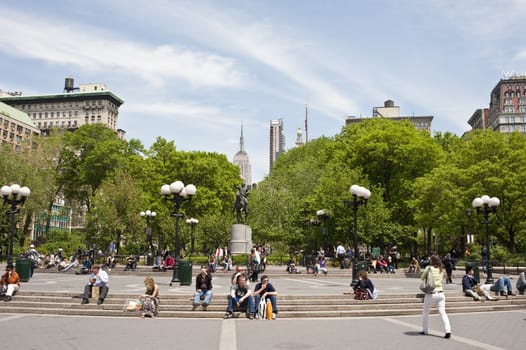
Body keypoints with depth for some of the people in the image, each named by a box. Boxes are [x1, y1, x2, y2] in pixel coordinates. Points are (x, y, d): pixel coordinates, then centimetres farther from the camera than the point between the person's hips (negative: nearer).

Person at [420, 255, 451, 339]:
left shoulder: (429, 268, -7)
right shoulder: (441, 270, 6)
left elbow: (422, 278, 2)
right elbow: (440, 280, 12)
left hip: (431, 294, -3)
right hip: (440, 293, 3)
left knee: (425, 312, 15)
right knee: (442, 312, 1)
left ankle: (425, 330, 21)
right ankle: (448, 331, -13)